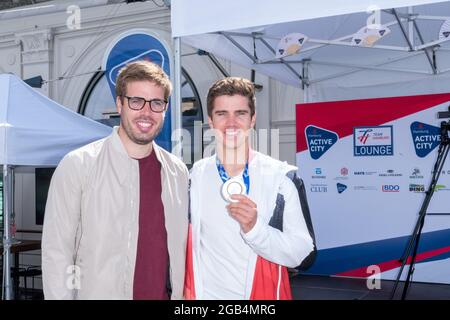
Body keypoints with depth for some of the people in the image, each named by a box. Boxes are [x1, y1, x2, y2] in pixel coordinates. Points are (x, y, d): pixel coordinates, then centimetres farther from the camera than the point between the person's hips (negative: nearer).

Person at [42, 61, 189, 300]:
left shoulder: (178, 172, 2)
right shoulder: (78, 165, -10)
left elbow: (181, 247, 7)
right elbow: (56, 251, -10)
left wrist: (181, 294, 2)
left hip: (167, 293, 4)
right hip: (98, 293, -3)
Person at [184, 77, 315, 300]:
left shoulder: (279, 177, -12)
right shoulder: (196, 175, -4)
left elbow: (300, 253, -16)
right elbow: (186, 244, 5)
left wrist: (254, 228, -29)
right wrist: (187, 293, 1)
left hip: (262, 294, -2)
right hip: (205, 293, 2)